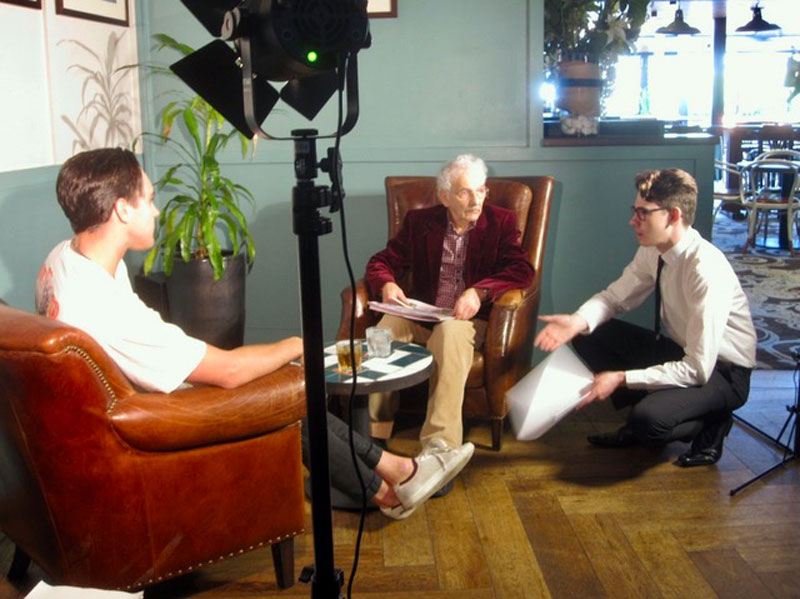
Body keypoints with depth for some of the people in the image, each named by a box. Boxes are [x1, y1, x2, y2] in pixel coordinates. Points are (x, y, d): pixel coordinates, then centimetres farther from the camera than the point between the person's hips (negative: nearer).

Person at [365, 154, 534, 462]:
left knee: (450, 331, -37)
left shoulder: (501, 222, 5)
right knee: (386, 328, -30)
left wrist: (479, 291, -24)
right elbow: (382, 262, 13)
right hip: (420, 317, 3)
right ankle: (370, 432, -25)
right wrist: (386, 284, -11)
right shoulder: (419, 221, 11)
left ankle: (440, 444, -41)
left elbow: (522, 271, -7)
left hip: (468, 319, -2)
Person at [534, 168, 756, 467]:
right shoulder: (652, 251, -9)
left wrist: (621, 379, -29)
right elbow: (614, 297, 3)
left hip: (720, 372, -7)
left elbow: (698, 370, -30)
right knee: (589, 335, -5)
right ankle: (641, 422, 6)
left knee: (647, 419, -33)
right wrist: (577, 321, -19)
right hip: (679, 350, 8)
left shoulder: (707, 271, -31)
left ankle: (711, 425, 1)